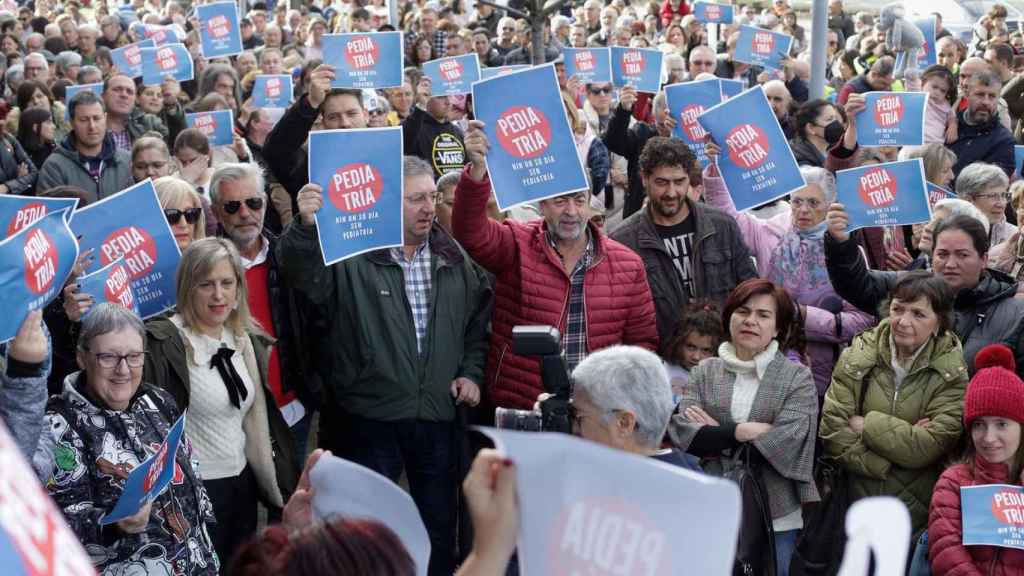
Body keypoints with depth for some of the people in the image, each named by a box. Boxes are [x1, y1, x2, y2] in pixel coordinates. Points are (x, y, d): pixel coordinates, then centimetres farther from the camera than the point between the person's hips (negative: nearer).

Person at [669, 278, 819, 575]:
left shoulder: (797, 377, 0)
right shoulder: (705, 372, 6)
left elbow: (786, 443, -12)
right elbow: (682, 433, -6)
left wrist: (714, 440, -7)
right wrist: (741, 432, -15)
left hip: (776, 517, -1)